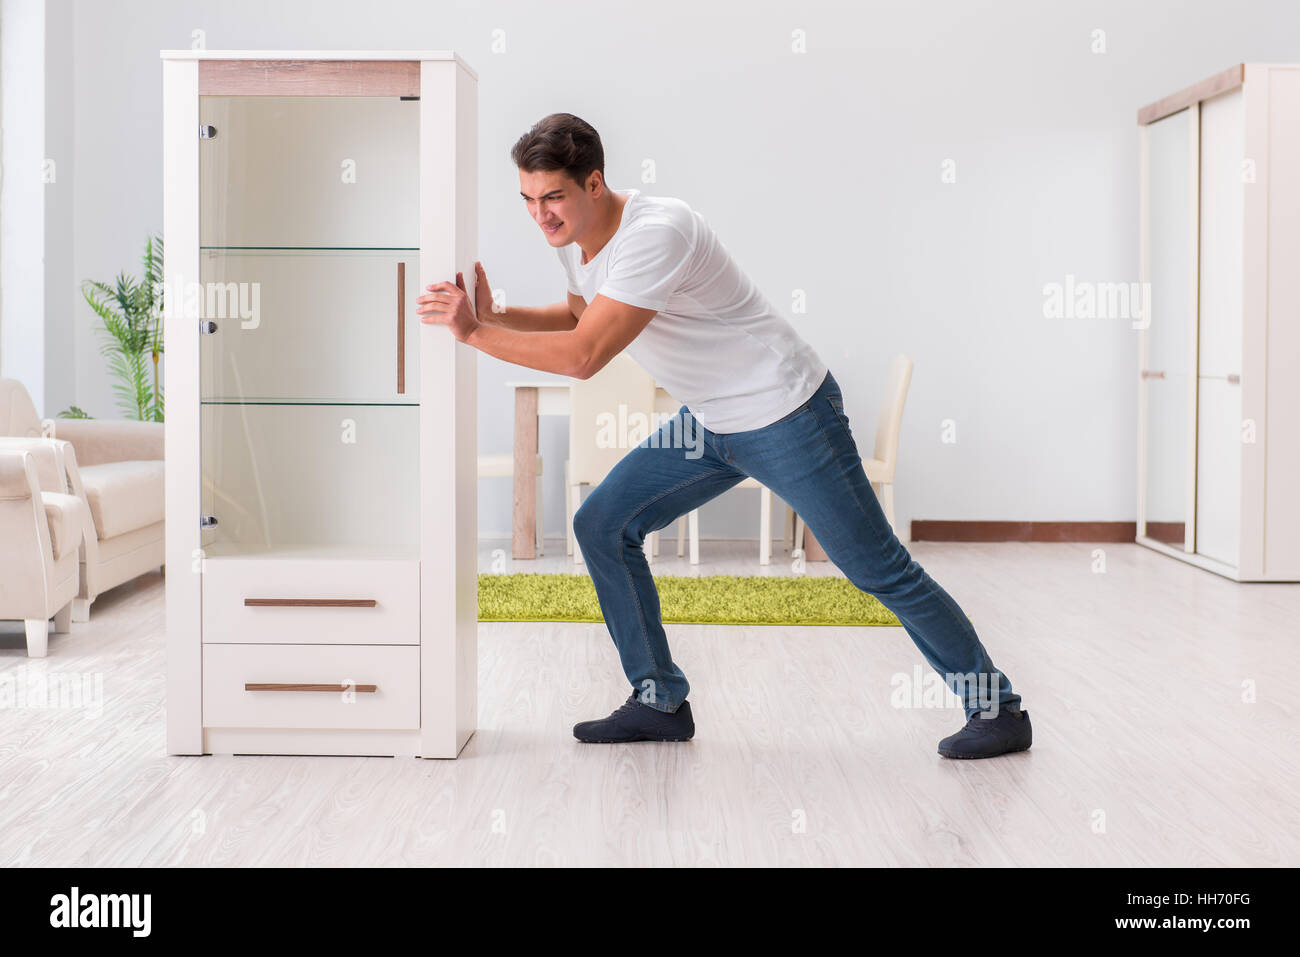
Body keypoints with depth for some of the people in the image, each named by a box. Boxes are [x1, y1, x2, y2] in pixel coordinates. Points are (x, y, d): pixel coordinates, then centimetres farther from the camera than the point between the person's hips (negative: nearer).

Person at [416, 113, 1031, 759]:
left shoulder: (658, 233, -28)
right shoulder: (573, 237, 0)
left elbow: (582, 357, -32)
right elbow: (576, 317, 20)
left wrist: (474, 334, -24)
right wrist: (492, 315, 3)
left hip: (788, 419, -9)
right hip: (709, 425, 9)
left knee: (878, 569, -3)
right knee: (602, 525, 3)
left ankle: (996, 707, 14)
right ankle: (661, 703, 12)